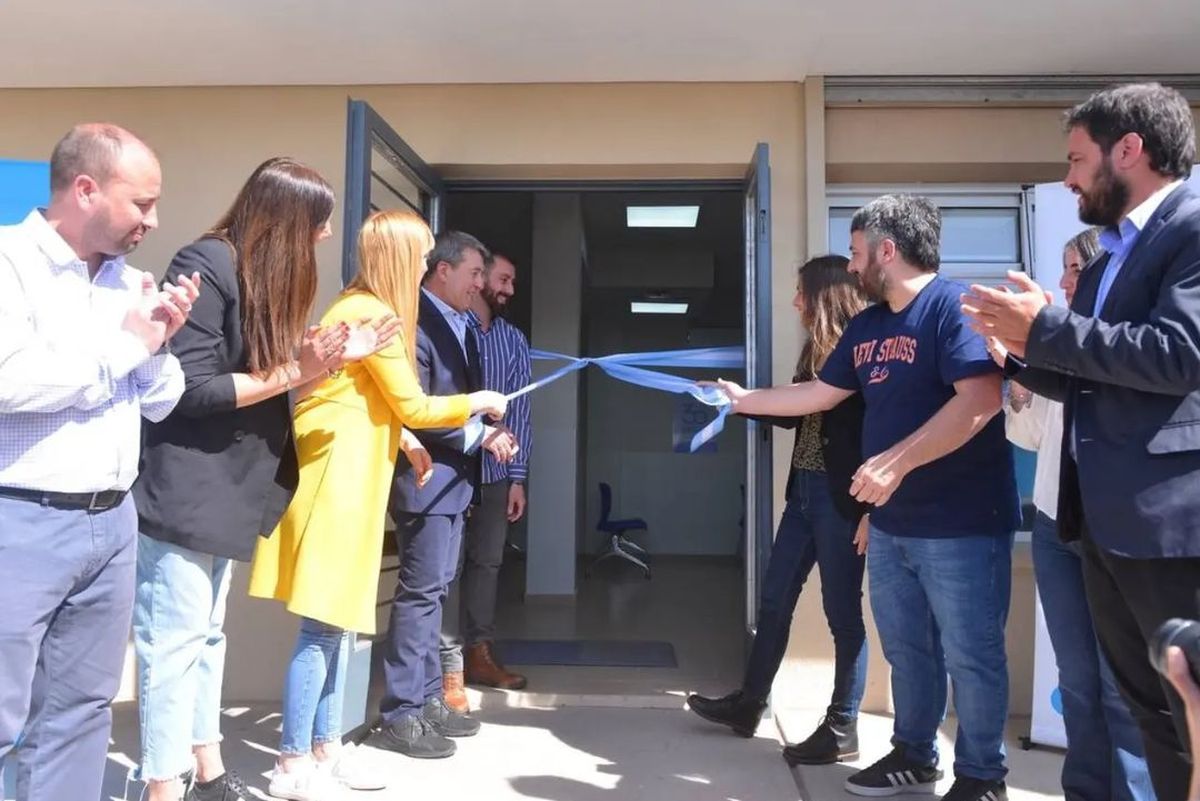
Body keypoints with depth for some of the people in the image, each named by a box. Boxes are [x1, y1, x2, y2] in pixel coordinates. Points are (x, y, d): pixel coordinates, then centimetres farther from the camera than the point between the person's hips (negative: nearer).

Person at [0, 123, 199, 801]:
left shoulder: (130, 281, 10)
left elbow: (158, 405, 15)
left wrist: (160, 343, -3)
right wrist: (125, 343, -12)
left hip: (112, 521, 6)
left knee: (80, 712, 14)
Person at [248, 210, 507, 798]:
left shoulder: (359, 308, 15)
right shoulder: (372, 315, -15)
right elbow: (412, 406, -11)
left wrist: (404, 444, 11)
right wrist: (477, 402, 2)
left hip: (348, 482, 10)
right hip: (334, 483, -10)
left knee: (338, 623, 14)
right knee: (322, 626, -3)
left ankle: (326, 749, 24)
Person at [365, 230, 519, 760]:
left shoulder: (461, 326, 15)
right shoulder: (416, 322, -14)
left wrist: (489, 433, 1)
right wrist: (478, 434, -15)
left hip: (455, 477, 9)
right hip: (427, 478, -9)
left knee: (434, 591, 14)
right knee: (421, 593, -4)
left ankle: (428, 700, 25)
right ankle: (400, 715, 7)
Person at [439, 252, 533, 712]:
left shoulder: (514, 340, 12)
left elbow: (519, 410, 9)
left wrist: (518, 476, 4)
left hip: (495, 471, 5)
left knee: (487, 562, 11)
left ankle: (479, 653, 23)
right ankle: (449, 669, 6)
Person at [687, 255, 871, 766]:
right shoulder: (817, 352, 14)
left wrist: (871, 509, -20)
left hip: (840, 498, -9)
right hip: (803, 491, 9)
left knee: (842, 612, 2)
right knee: (775, 600, 15)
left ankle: (843, 729, 16)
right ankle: (748, 704, 28)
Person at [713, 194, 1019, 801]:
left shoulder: (953, 305, -14)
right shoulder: (866, 326, 13)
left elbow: (981, 400, -25)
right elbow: (820, 394, 21)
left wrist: (895, 461, -29)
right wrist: (742, 399, 22)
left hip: (961, 523, -8)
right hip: (891, 522, 8)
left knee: (970, 655, 5)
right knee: (906, 649, 17)